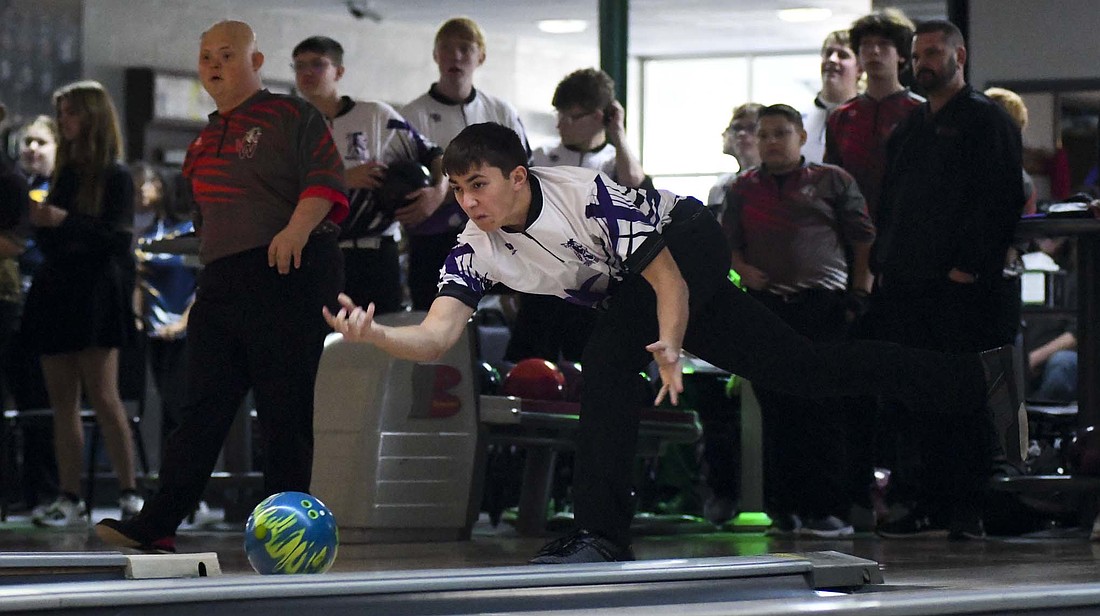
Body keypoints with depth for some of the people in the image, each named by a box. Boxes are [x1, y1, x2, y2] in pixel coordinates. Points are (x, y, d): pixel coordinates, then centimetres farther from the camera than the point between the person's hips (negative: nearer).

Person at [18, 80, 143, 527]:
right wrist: (39, 223, -1)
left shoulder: (115, 176, -3)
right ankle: (70, 499, 5)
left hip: (96, 295, -7)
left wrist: (66, 222, -19)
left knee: (102, 396, -11)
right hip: (56, 292, 7)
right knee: (62, 401, 4)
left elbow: (117, 239, -11)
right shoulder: (64, 173, 15)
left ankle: (129, 493, -6)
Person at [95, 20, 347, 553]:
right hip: (221, 282, 7)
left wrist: (298, 228, -28)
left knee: (285, 409, -3)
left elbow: (326, 179, -13)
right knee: (204, 404, 1)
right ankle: (158, 524, -4)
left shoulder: (292, 116, -1)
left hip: (288, 274, -7)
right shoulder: (207, 139, 21)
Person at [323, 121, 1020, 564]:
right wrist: (370, 334, -44)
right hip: (636, 286, 7)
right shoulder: (475, 252, -15)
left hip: (692, 245, -7)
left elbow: (667, 280, -29)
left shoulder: (588, 194, -33)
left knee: (607, 356, -25)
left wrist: (669, 347, -46)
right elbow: (435, 337, -25)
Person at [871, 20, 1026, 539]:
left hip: (961, 287, -7)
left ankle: (972, 505, -3)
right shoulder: (908, 130, 22)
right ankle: (926, 501, 10)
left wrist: (969, 264, -16)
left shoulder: (985, 119, -1)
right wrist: (882, 263, 12)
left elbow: (1000, 198, -10)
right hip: (904, 284, 7)